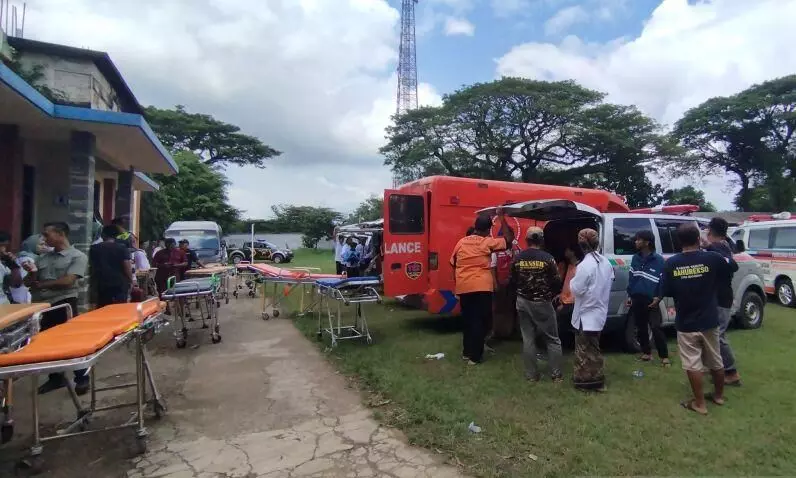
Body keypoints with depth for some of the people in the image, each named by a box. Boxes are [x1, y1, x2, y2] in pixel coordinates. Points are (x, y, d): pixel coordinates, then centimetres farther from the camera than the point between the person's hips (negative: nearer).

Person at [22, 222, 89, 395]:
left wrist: (40, 285, -5)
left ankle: (82, 379, 9)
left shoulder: (78, 256, -5)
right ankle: (56, 377, 29)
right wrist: (32, 273, -7)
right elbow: (28, 282, 15)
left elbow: (67, 281, -15)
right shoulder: (42, 258, 13)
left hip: (63, 304, -6)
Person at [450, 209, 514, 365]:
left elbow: (453, 264, 13)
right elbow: (508, 239, 3)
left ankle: (466, 352, 26)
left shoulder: (461, 242, 9)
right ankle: (475, 356, 5)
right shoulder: (487, 242, -3)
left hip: (463, 287, 5)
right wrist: (502, 218, 8)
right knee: (480, 321, 4)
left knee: (468, 319, 17)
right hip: (481, 287, -5)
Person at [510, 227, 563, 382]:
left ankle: (532, 374, 15)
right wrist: (551, 295, 10)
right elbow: (557, 283, -10)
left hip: (523, 302, 3)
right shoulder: (547, 258, -12)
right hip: (542, 303, -3)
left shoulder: (518, 258, -2)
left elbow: (513, 282, 3)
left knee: (528, 339, 10)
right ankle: (556, 374, 15)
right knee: (553, 339, 10)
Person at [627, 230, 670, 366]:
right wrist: (629, 295, 10)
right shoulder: (635, 258, 8)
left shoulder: (658, 260, -8)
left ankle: (664, 356, 5)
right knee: (640, 328, 13)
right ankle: (646, 352, 27)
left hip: (651, 301, -5)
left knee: (656, 328, -7)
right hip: (637, 300, 6)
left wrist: (658, 297, -12)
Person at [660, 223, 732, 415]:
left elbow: (666, 292, -5)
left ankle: (699, 403, 14)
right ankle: (719, 395, 38)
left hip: (685, 323, -2)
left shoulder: (671, 263, -12)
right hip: (709, 321, 2)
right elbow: (730, 270, 11)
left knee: (693, 364, 6)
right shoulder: (712, 258, -10)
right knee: (715, 361, 20)